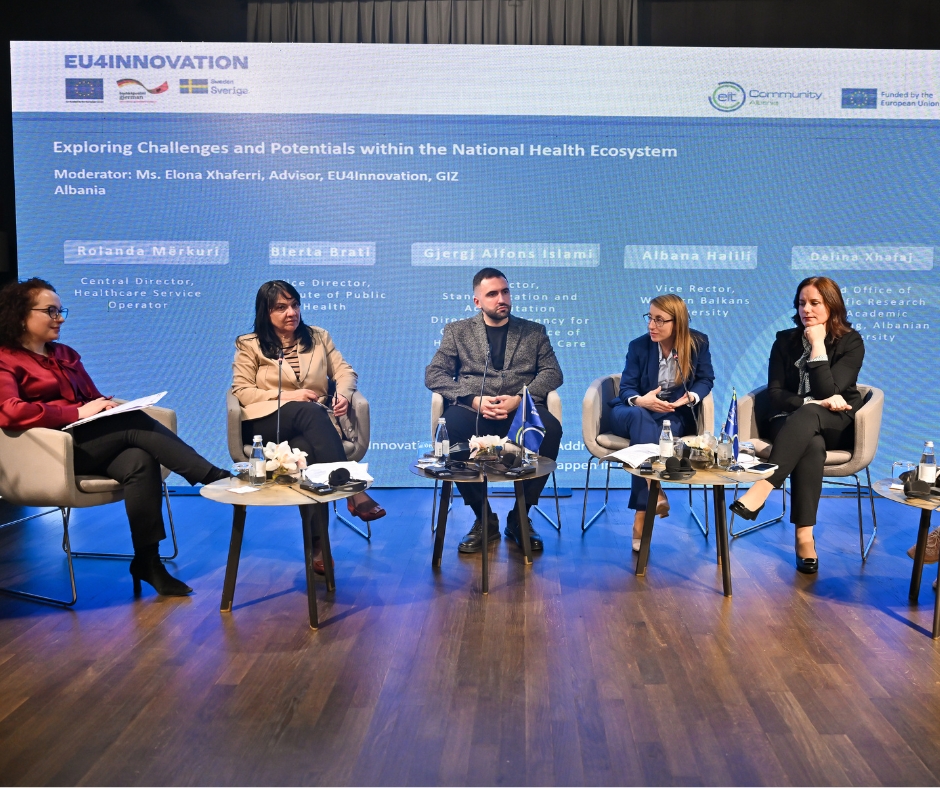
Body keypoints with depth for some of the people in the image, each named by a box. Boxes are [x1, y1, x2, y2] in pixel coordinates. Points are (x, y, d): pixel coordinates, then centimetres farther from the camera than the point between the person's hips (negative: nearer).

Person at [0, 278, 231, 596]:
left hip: (93, 442, 6)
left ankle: (148, 561, -28)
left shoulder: (65, 354, 23)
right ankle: (216, 478, -25)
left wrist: (107, 405, -1)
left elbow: (93, 399, 25)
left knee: (140, 462, -29)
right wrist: (78, 412, -18)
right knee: (135, 424, -29)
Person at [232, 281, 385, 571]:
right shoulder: (249, 345, 10)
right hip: (267, 422, -2)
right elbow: (241, 391, 2)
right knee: (311, 412, -37)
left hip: (315, 421, 2)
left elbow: (345, 371, 13)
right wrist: (287, 396, -11)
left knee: (304, 449, -36)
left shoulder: (318, 337, 19)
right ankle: (353, 492, -44)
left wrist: (343, 393, -12)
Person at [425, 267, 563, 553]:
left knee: (550, 429, -33)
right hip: (473, 410, 0)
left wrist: (519, 399, -13)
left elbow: (552, 373, 7)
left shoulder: (534, 331, 19)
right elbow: (433, 374, 5)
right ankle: (483, 518, -14)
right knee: (451, 428, -35)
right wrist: (473, 399, -12)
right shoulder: (457, 331, 16)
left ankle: (520, 517, -13)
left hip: (522, 411, 1)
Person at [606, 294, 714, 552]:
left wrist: (689, 397, -20)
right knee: (640, 416, -38)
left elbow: (705, 379, 3)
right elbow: (627, 387, -4)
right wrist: (640, 400, -29)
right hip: (633, 412, 1)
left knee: (661, 430, -36)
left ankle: (641, 515, -36)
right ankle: (654, 492, -46)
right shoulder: (638, 345, 0)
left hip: (674, 415, 0)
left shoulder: (698, 343, 2)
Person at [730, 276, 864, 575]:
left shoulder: (851, 342, -1)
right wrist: (815, 402, -19)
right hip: (790, 423, 1)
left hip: (836, 426, -1)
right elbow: (774, 393, -3)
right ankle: (804, 536, -42)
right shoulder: (785, 340, 6)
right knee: (812, 445, -37)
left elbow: (827, 392, -15)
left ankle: (760, 489, -52)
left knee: (807, 416, -39)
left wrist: (818, 344, -15)